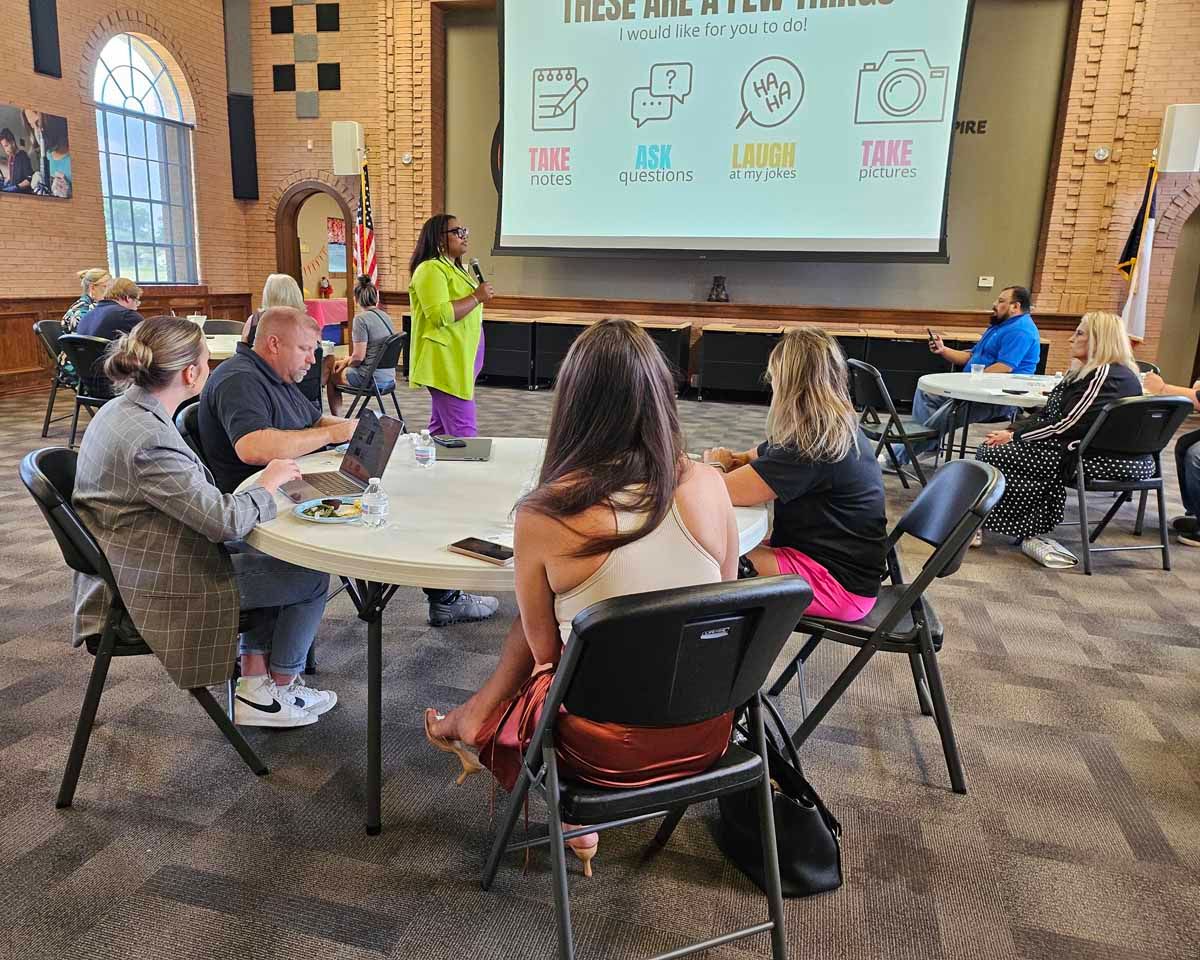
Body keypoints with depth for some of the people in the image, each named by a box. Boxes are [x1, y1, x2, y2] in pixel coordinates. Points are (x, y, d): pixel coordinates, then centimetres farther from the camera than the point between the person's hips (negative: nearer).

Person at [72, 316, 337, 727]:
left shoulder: (123, 409, 1)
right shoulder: (149, 441, -30)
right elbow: (226, 520, -28)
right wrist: (269, 482, -11)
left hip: (138, 566, 10)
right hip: (157, 588, -10)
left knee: (271, 554, 20)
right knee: (311, 577, 2)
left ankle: (255, 684, 20)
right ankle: (280, 692, 22)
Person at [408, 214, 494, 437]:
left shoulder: (454, 268, 21)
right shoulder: (431, 269, -12)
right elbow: (439, 314, -24)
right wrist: (477, 297, -17)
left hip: (460, 361, 10)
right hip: (446, 363, -10)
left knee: (442, 428, 12)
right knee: (463, 432, -14)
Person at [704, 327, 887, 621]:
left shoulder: (812, 447, -26)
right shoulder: (839, 428, 4)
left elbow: (724, 492, -27)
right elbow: (765, 454, 13)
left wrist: (717, 464, -4)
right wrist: (738, 460, -9)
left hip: (840, 586, -9)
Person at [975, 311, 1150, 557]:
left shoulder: (1105, 375, -14)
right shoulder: (1089, 372, 19)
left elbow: (1067, 425, -20)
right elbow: (1049, 416, 15)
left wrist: (1015, 435, -14)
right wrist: (1012, 430, 1)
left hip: (1103, 459, -11)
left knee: (992, 453, -17)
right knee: (989, 449, 3)